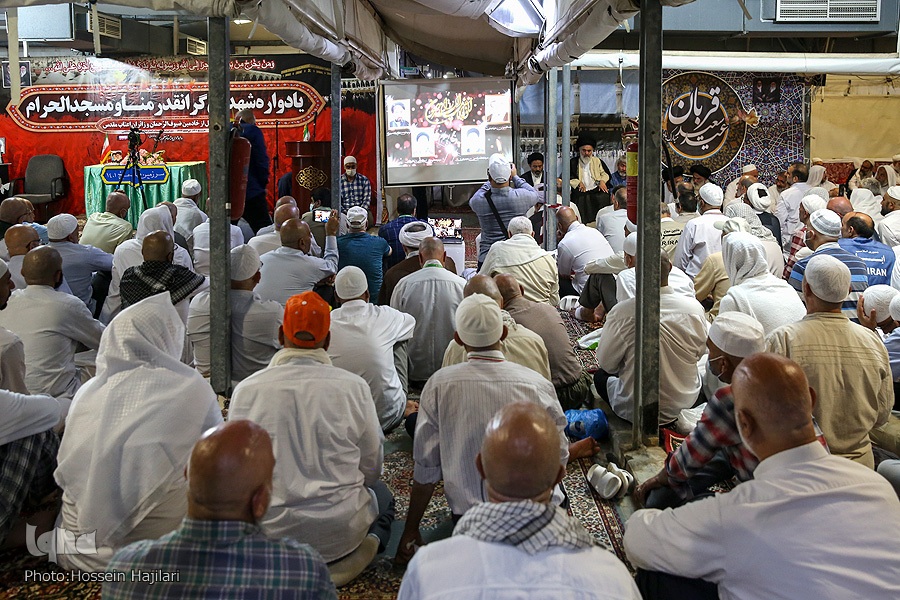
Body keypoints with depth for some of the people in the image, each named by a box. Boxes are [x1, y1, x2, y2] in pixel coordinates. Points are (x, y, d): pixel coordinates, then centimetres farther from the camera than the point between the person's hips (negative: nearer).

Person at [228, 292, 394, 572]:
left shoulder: (246, 390, -7)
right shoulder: (354, 386, -8)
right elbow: (372, 469, 2)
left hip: (267, 536, 1)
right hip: (339, 535, -1)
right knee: (382, 494, 30)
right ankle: (372, 541, -1)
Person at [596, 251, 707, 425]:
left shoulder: (622, 312, -24)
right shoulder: (695, 308, -16)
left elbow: (606, 363, -11)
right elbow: (700, 352, 2)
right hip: (685, 403, 4)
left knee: (601, 376, 25)